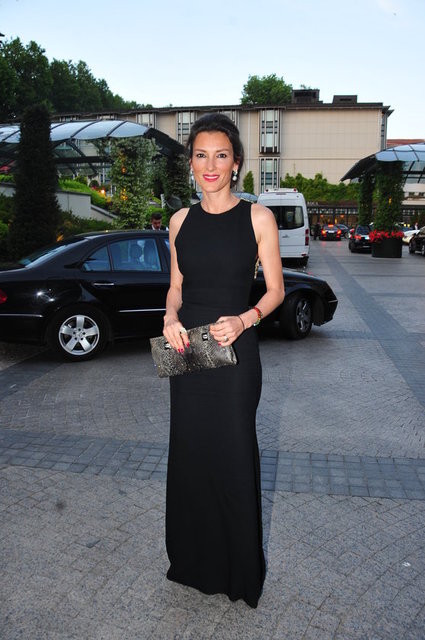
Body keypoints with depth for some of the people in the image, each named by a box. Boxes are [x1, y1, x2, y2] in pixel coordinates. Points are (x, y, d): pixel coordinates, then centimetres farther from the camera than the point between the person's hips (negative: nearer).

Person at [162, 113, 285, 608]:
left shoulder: (257, 218, -4)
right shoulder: (181, 220, 7)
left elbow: (275, 290, -2)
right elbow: (176, 285, 13)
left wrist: (243, 320, -19)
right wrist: (170, 317, -7)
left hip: (234, 350, -4)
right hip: (186, 349, 4)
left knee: (232, 455, 5)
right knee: (189, 452, 13)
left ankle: (240, 568, 30)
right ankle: (194, 559, 37)